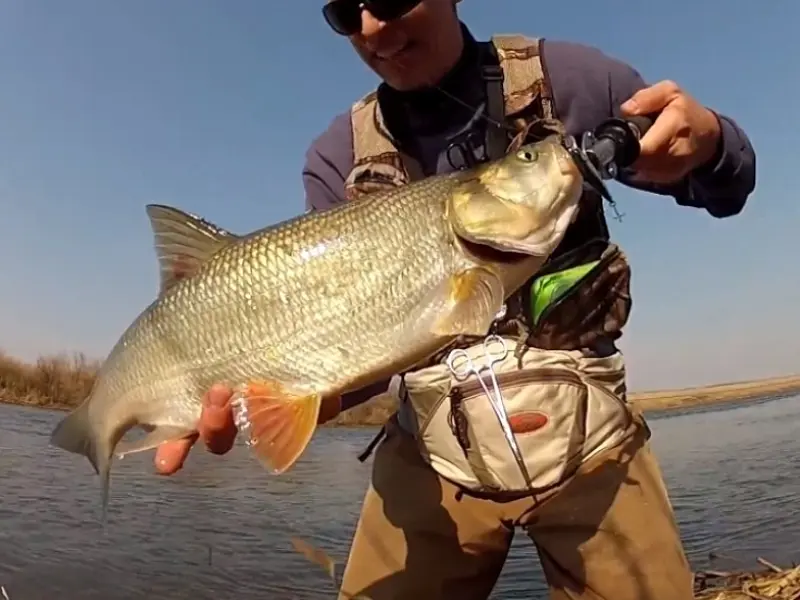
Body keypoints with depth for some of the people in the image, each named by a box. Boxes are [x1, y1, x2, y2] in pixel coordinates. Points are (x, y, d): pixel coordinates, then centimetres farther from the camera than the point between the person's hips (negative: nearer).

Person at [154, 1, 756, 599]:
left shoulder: (564, 79, -5)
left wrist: (707, 139, -19)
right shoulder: (340, 158, -2)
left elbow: (729, 181, 5)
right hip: (434, 454, 1)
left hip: (587, 438, 0)